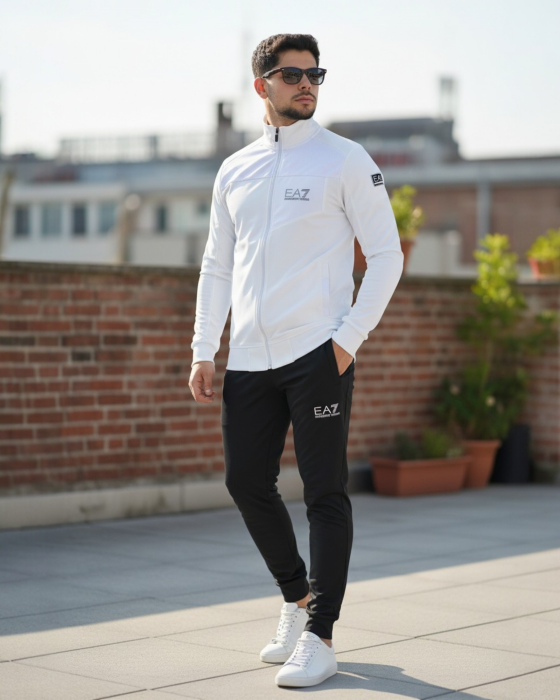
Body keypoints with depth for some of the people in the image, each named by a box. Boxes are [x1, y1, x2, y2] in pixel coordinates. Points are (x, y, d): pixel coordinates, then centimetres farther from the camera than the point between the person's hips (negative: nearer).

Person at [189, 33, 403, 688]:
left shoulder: (346, 160, 0)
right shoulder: (234, 171, 13)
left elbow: (386, 255, -1)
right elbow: (216, 267, 18)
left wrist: (348, 339, -9)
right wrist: (203, 352, 10)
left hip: (317, 355, -5)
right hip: (249, 359, 5)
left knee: (324, 494, -4)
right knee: (246, 484, 8)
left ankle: (319, 637, 2)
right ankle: (297, 599, 28)